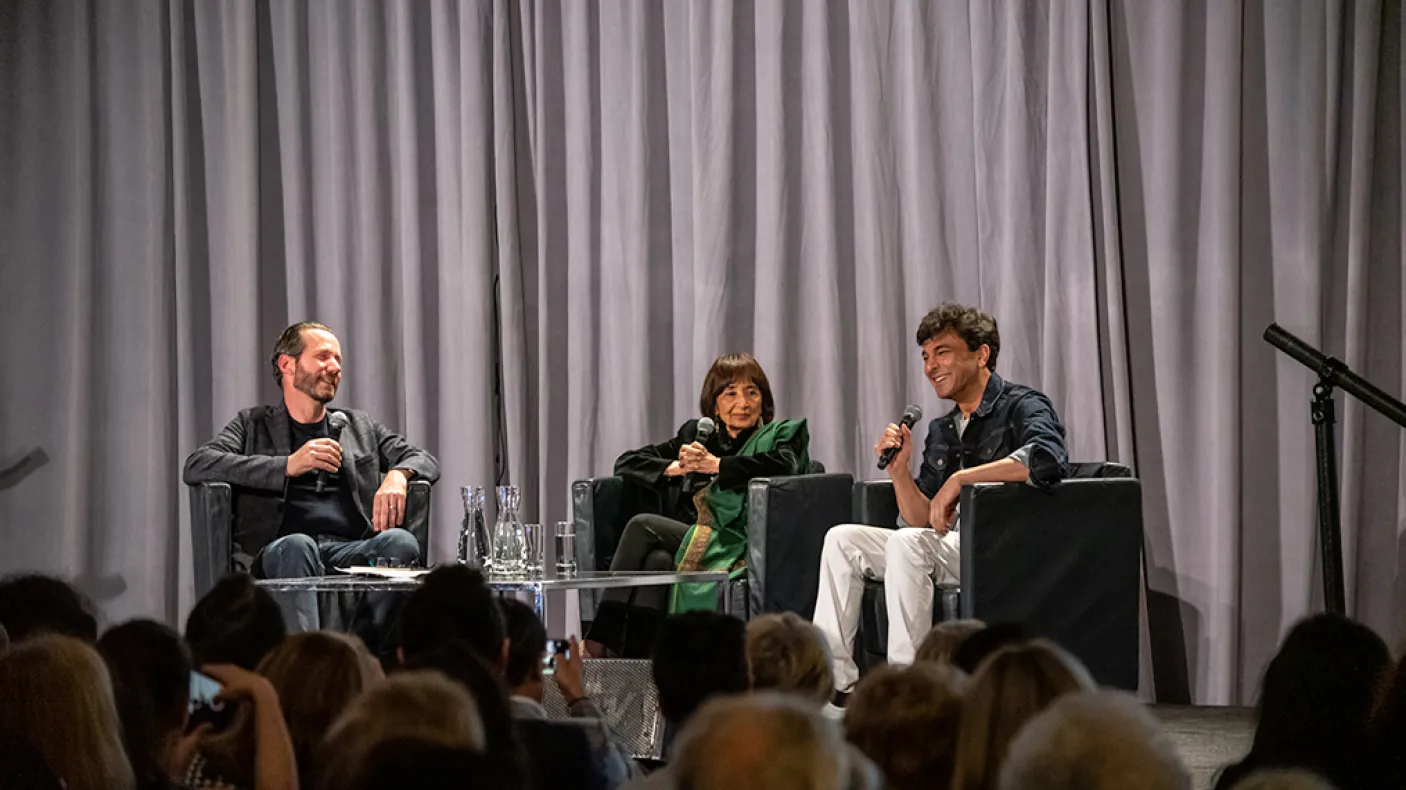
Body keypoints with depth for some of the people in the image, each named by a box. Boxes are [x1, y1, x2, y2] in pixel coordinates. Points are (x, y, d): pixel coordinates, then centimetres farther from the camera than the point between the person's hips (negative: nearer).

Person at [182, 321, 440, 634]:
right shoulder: (252, 425, 21)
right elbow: (196, 467, 4)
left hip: (351, 550, 3)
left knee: (400, 541, -30)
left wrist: (398, 476, -3)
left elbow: (424, 460, 25)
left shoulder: (360, 426, 31)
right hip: (280, 549, -3)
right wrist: (288, 465, -6)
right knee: (298, 545, -38)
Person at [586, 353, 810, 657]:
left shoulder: (783, 434, 15)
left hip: (734, 550, -4)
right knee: (656, 560, -32)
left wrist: (716, 465, -10)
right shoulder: (696, 434, 26)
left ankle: (601, 643, -28)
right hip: (686, 540, 4)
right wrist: (674, 468, 3)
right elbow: (626, 463, 22)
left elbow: (785, 464, -11)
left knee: (643, 526, -23)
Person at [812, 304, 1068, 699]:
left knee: (905, 543, -31)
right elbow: (922, 522, 15)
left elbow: (1048, 459, -30)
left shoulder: (1022, 406, -5)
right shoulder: (941, 430, 18)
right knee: (842, 538, 0)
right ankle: (833, 677, -7)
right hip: (952, 548, 8)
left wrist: (959, 480, -24)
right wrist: (899, 471, -4)